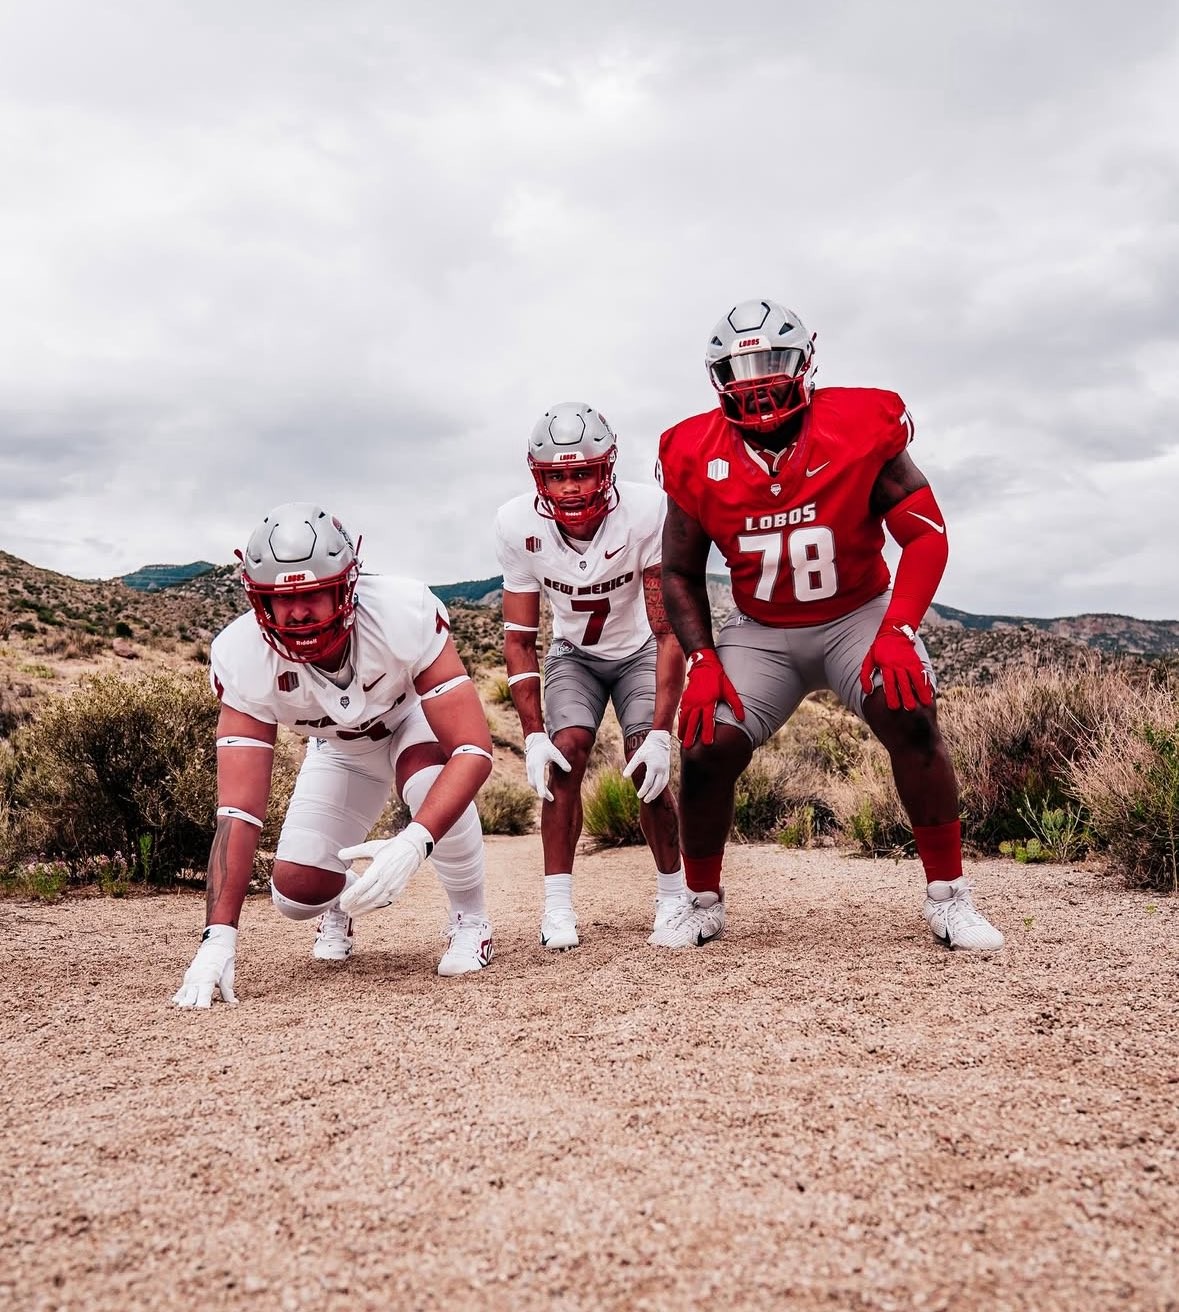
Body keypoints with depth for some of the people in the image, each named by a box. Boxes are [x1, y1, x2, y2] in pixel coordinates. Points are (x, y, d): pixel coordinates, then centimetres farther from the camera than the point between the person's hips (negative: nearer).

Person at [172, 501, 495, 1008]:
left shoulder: (402, 614, -39)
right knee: (296, 894, -8)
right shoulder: (243, 658, -32)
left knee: (432, 781, -37)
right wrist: (219, 937, -39)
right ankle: (340, 897, 31)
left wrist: (413, 843, -56)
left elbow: (475, 750, -41)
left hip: (416, 719, -2)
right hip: (340, 748, 3)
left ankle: (469, 916, -9)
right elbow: (239, 809, -32)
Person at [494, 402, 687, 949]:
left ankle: (672, 893, 5)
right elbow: (519, 639, -15)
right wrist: (533, 736, -22)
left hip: (640, 652, -1)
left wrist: (660, 733, -33)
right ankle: (557, 905, -9)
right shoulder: (519, 525, -24)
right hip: (573, 654, 2)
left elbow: (669, 632, -28)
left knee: (647, 766, -16)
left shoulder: (646, 511, -32)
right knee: (565, 755, -19)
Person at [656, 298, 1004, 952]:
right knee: (706, 748, -15)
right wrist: (702, 662, -12)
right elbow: (680, 573, 1)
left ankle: (948, 898, -8)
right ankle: (703, 903, 10)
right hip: (759, 631, 2)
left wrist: (897, 632, -26)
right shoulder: (697, 461, -9)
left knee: (910, 719, -26)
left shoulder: (861, 431, -16)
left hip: (859, 616, -1)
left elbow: (926, 533, -13)